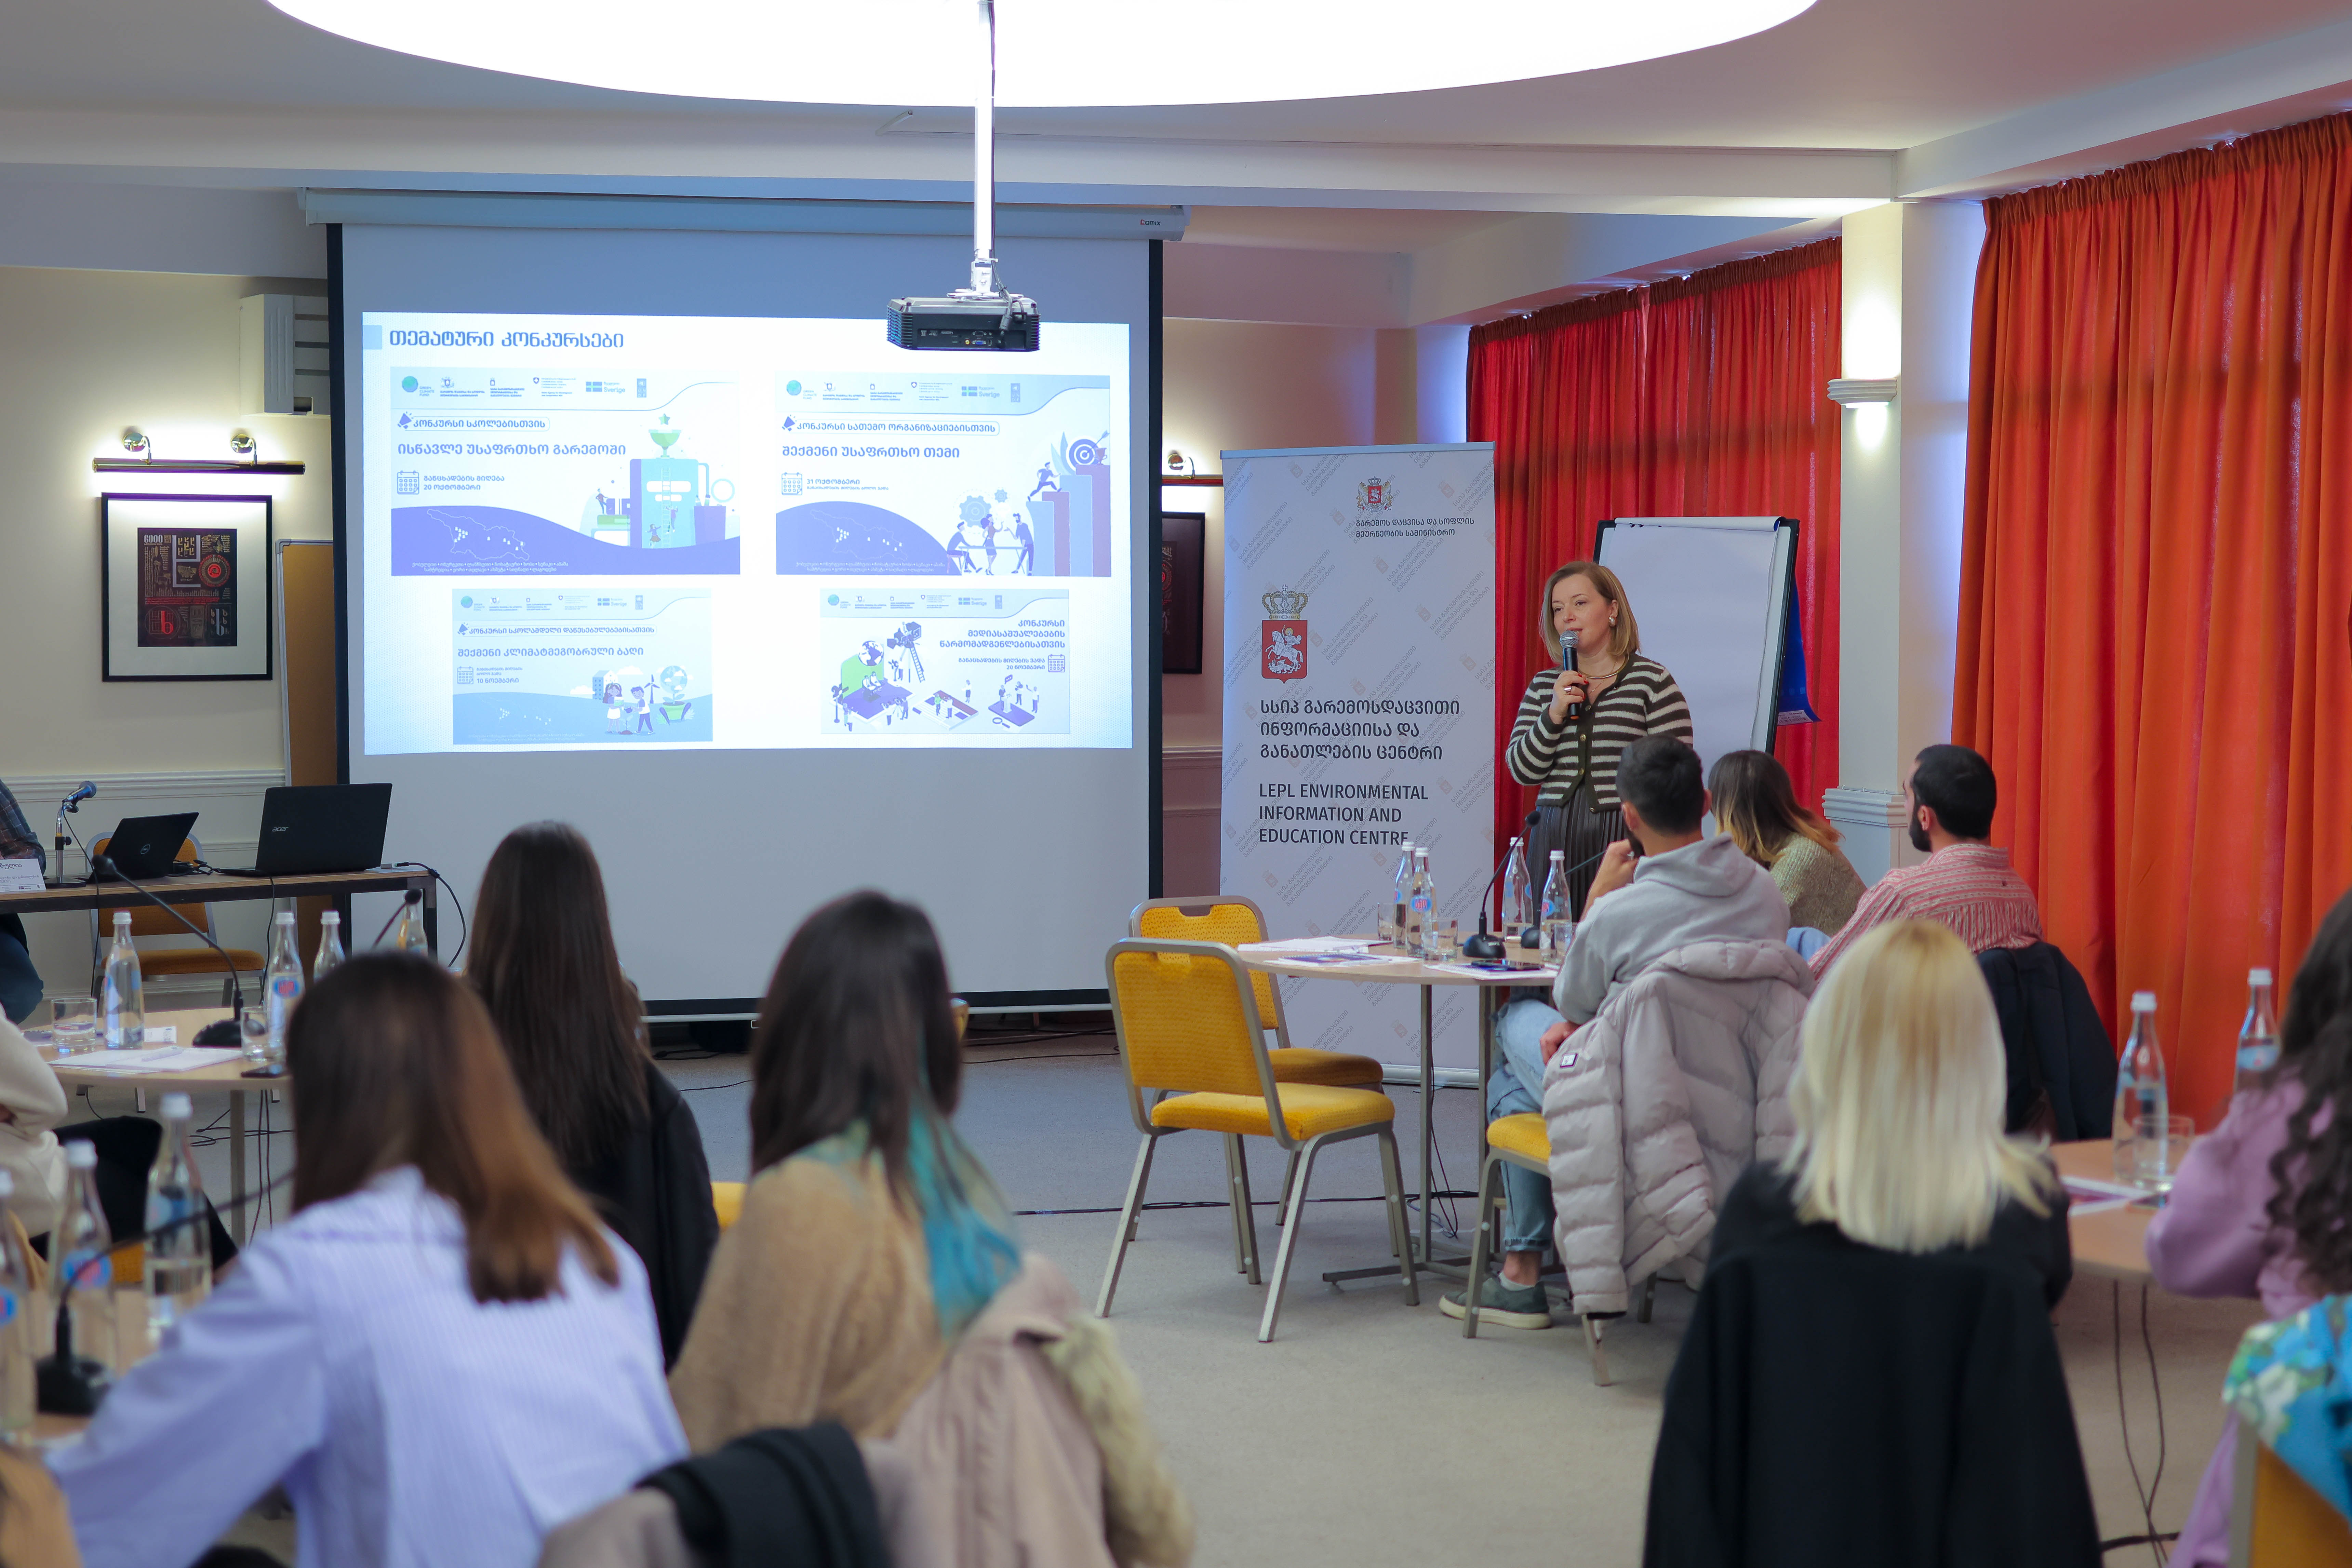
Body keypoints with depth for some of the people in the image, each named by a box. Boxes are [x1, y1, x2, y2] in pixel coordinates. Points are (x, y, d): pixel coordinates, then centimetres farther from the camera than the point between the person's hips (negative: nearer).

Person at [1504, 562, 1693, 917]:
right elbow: (1521, 770, 7)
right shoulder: (1543, 687, 14)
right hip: (1555, 842, 4)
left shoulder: (1651, 680, 0)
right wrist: (1555, 714, -7)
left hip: (1625, 836, -4)